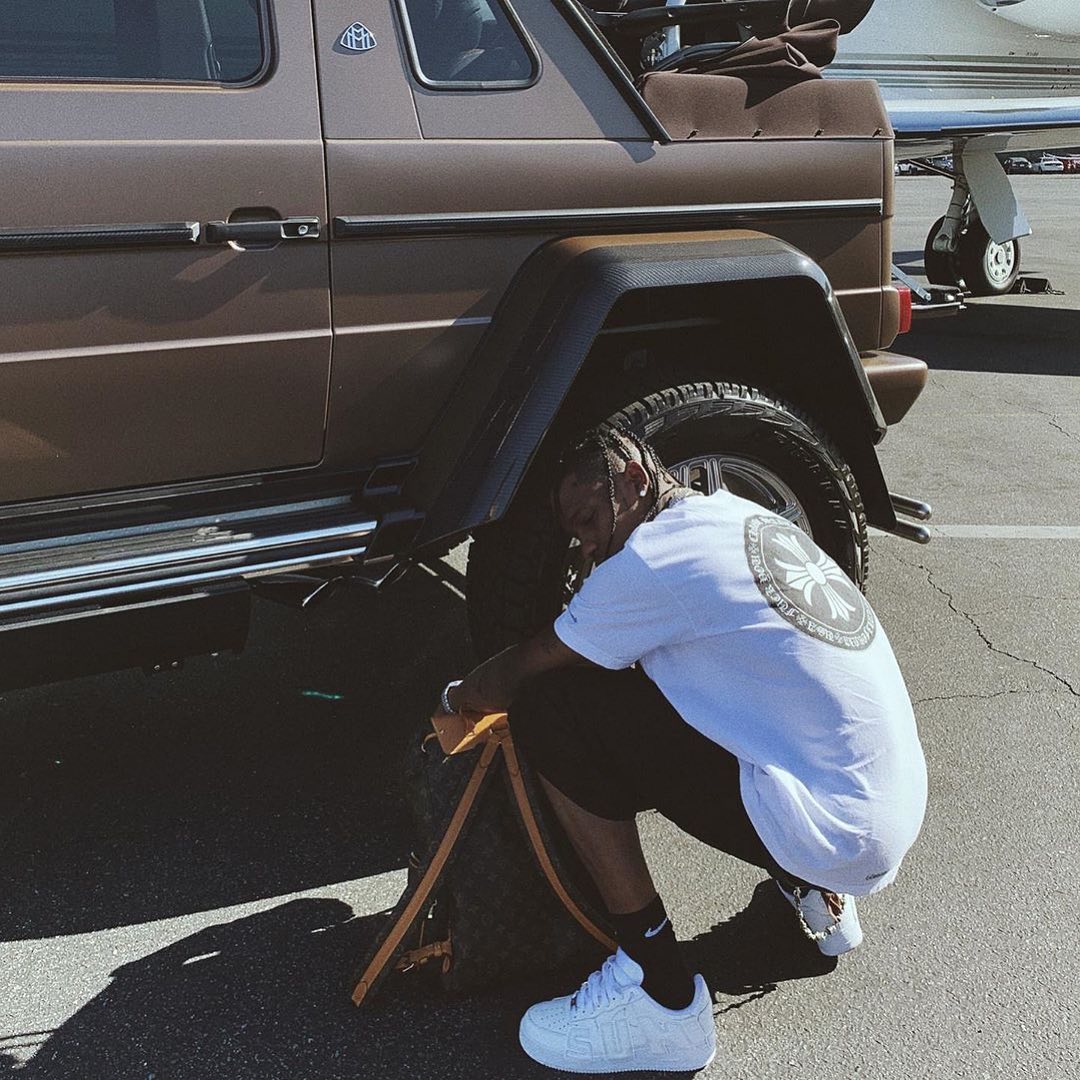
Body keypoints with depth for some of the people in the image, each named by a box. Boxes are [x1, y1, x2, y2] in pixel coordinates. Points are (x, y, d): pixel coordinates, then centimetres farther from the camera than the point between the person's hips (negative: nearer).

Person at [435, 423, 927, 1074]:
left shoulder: (652, 559, -12)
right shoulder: (746, 516, 12)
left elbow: (514, 679, -1)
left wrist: (454, 698, 19)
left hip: (833, 834, -9)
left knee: (553, 711, -11)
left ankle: (660, 994, -5)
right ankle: (815, 894, 21)